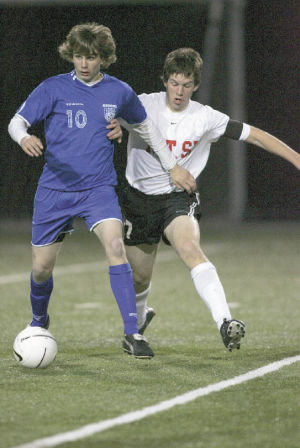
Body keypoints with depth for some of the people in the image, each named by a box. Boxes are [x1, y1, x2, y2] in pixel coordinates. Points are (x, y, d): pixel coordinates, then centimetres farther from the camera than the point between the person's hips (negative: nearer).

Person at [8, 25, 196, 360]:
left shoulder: (119, 92, 3)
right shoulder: (54, 88, -4)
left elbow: (145, 126, 20)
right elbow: (16, 121, -8)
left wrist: (172, 167, 22)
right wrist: (25, 138, -32)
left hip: (99, 188, 0)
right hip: (54, 190, 0)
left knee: (115, 245, -24)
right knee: (42, 267, 5)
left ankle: (131, 333, -23)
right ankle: (39, 323, 38)